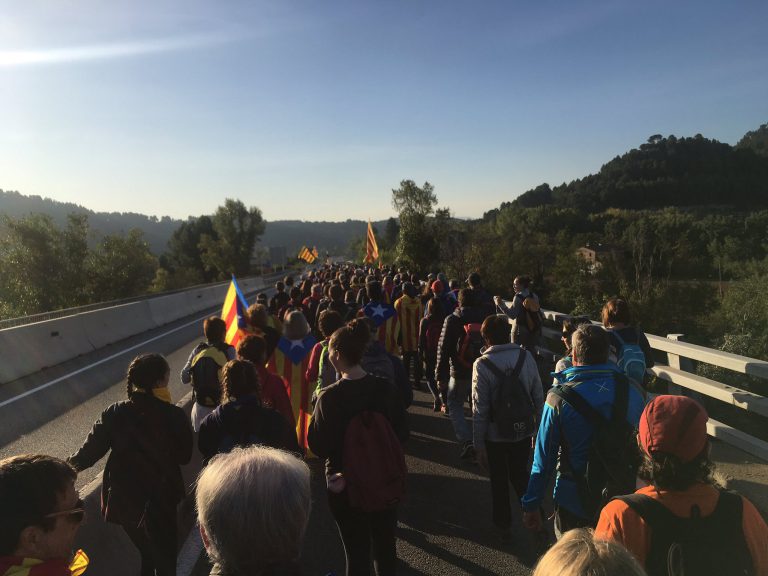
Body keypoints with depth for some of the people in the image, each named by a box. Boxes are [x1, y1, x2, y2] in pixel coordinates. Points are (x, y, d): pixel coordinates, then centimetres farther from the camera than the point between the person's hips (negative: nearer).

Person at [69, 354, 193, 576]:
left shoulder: (114, 413, -14)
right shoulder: (173, 416, -22)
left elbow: (90, 451, -7)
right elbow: (184, 456, -9)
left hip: (124, 500, 4)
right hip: (159, 500, -4)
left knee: (148, 554, 30)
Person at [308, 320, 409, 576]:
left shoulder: (329, 397, -20)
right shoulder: (386, 388, -11)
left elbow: (317, 447, -13)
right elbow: (402, 432, -3)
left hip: (345, 485, -3)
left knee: (356, 550, 13)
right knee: (385, 544, 22)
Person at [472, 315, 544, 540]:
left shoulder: (482, 364, -17)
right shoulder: (526, 357, -7)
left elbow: (480, 409, -16)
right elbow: (538, 397, -2)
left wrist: (478, 444, -8)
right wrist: (539, 428, 11)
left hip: (496, 435, -3)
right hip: (524, 431, 3)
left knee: (499, 481, 17)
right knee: (520, 476, 25)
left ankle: (503, 525, 31)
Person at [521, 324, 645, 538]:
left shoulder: (560, 398, -20)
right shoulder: (632, 392, -9)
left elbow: (544, 458, -14)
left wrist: (531, 505, -2)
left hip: (574, 500, -3)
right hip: (621, 498, 4)